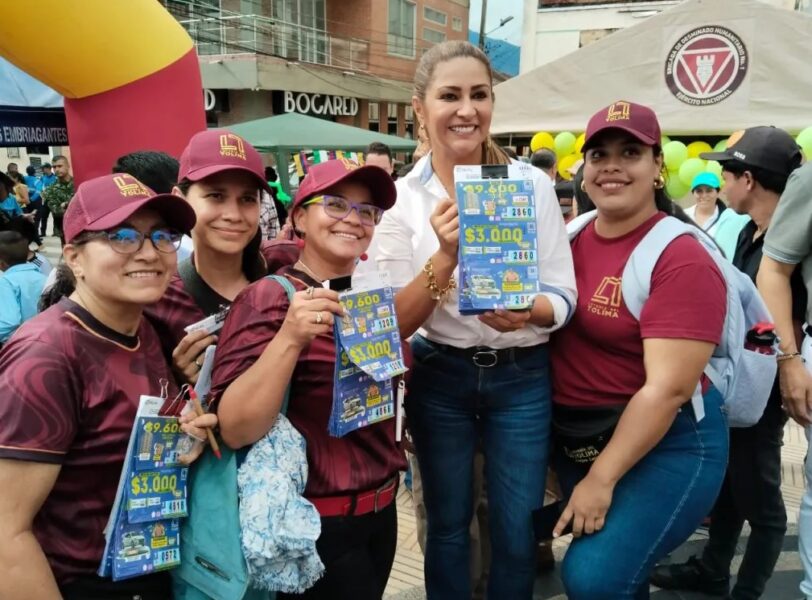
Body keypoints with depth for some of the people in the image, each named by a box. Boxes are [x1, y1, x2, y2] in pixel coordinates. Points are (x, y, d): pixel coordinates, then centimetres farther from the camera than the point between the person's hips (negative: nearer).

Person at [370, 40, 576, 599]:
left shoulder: (533, 185, -8)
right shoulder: (401, 197, -9)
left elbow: (563, 298, -6)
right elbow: (396, 323, -11)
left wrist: (524, 313, -28)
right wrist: (445, 256, -28)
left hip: (522, 377, 0)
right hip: (440, 377, 0)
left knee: (517, 532, 12)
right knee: (448, 526, 17)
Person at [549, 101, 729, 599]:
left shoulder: (681, 259, -18)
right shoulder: (571, 235, 1)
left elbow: (668, 388, -22)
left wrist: (601, 479, -19)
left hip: (666, 447, -6)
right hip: (575, 438, 6)